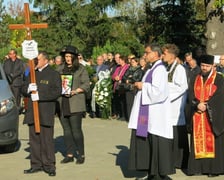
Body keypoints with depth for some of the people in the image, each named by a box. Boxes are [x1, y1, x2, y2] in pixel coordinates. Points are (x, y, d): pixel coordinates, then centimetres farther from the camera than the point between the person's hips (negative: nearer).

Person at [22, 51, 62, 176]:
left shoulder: (54, 74, -1)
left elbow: (57, 92, -10)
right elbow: (24, 89, 18)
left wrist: (40, 96, -16)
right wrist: (28, 88, -6)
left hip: (46, 113, -5)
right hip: (32, 112, 6)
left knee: (47, 140, -4)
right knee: (34, 139, 7)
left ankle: (49, 165, 3)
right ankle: (36, 165, 15)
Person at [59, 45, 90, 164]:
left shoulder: (81, 69, 2)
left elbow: (86, 85, -3)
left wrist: (75, 91, -16)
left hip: (75, 104, -5)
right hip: (63, 104, 5)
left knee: (76, 129, -5)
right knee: (66, 129, 7)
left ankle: (81, 155, 5)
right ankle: (70, 154, 14)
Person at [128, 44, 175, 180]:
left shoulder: (159, 69, -14)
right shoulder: (152, 69, 16)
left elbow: (158, 91, -24)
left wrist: (143, 86, -12)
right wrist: (141, 86, 7)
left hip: (156, 114, -10)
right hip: (149, 113, 10)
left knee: (157, 144, -4)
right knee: (148, 144, 11)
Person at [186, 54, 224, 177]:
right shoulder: (196, 79, 15)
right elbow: (191, 95, 4)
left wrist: (206, 105, -15)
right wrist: (198, 104, -14)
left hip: (212, 116, -4)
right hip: (197, 116, 4)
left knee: (212, 142, -4)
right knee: (198, 141, 3)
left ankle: (214, 168, -2)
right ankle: (197, 166, 6)